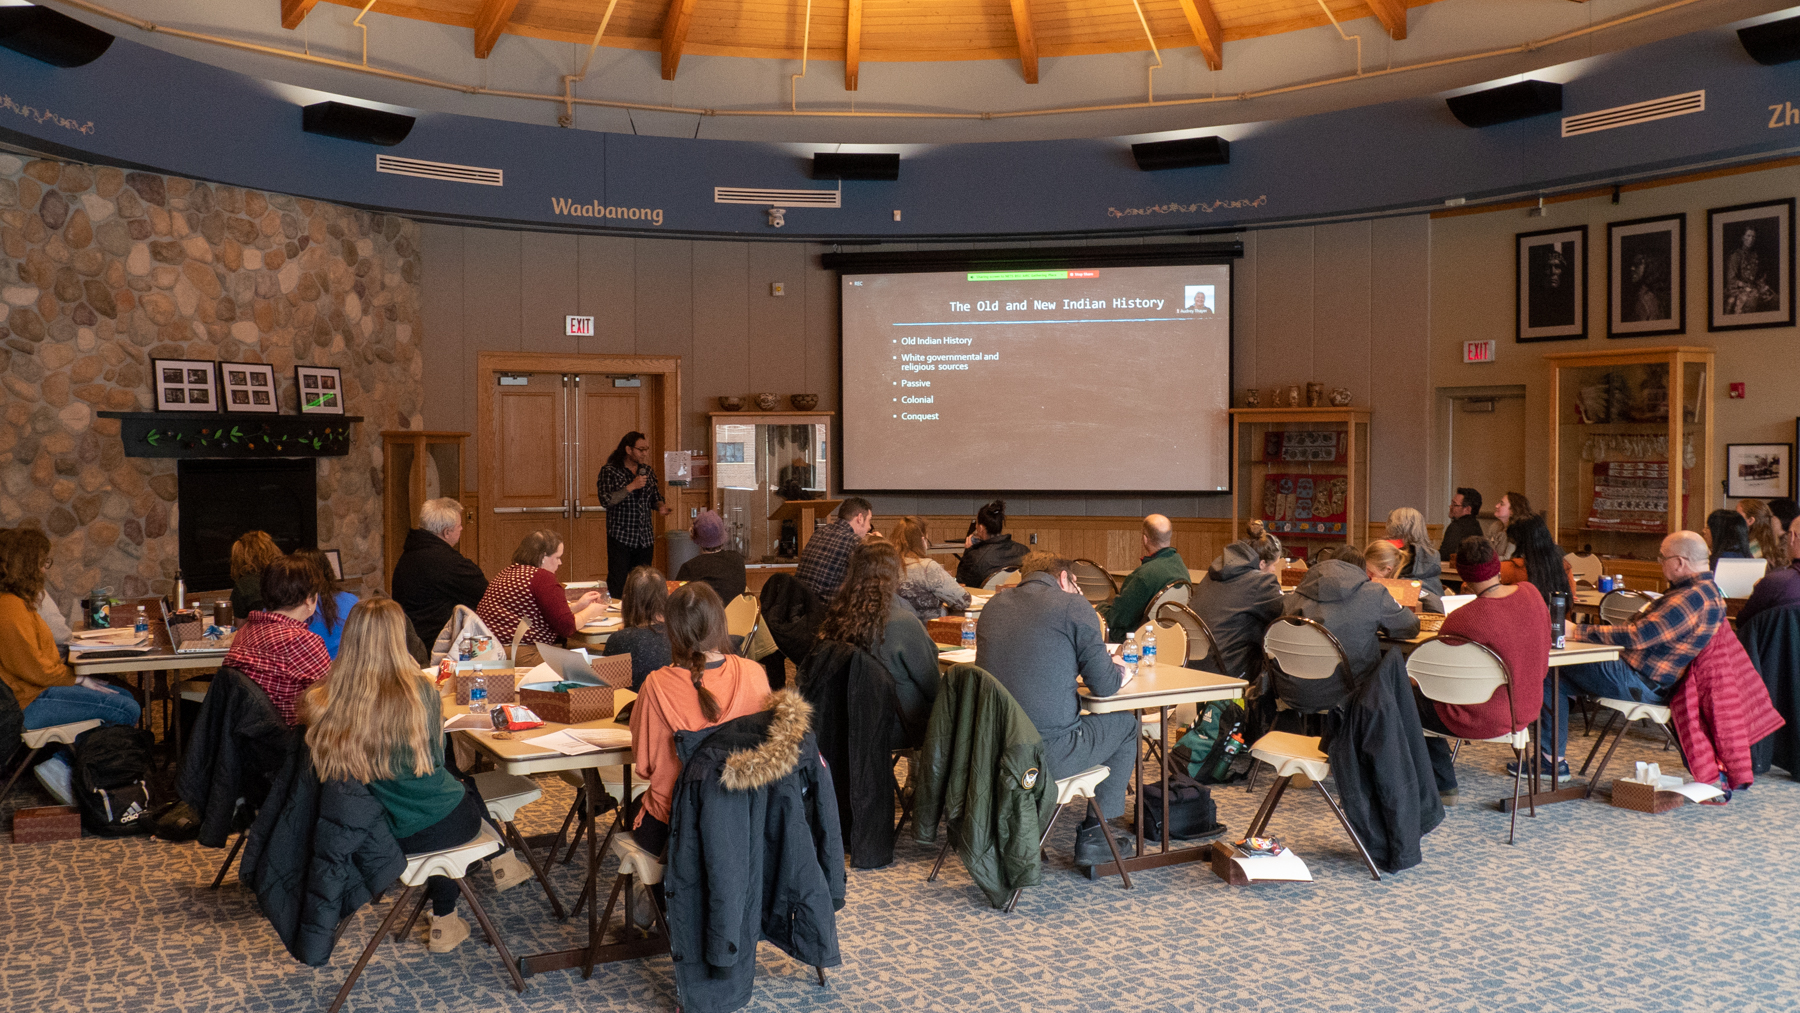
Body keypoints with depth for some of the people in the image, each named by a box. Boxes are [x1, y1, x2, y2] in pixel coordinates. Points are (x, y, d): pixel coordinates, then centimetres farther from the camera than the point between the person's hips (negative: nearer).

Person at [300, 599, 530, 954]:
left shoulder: (321, 701, -11)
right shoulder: (420, 692, -17)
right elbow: (435, 758, -1)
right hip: (436, 828, -3)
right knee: (468, 788, 29)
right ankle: (499, 861, 51)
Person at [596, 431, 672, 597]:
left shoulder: (648, 471, 12)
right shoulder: (609, 471, -3)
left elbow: (655, 498, 21)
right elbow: (605, 500, -15)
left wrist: (660, 506, -2)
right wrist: (631, 487, -19)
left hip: (645, 539, 5)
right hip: (620, 537, -5)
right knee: (616, 585, -6)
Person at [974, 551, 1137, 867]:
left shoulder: (993, 606, 13)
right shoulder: (1075, 606, -4)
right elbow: (1105, 686, -4)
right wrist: (1119, 671, 17)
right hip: (1047, 756, -6)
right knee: (1125, 724, 20)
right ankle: (1093, 838, 22)